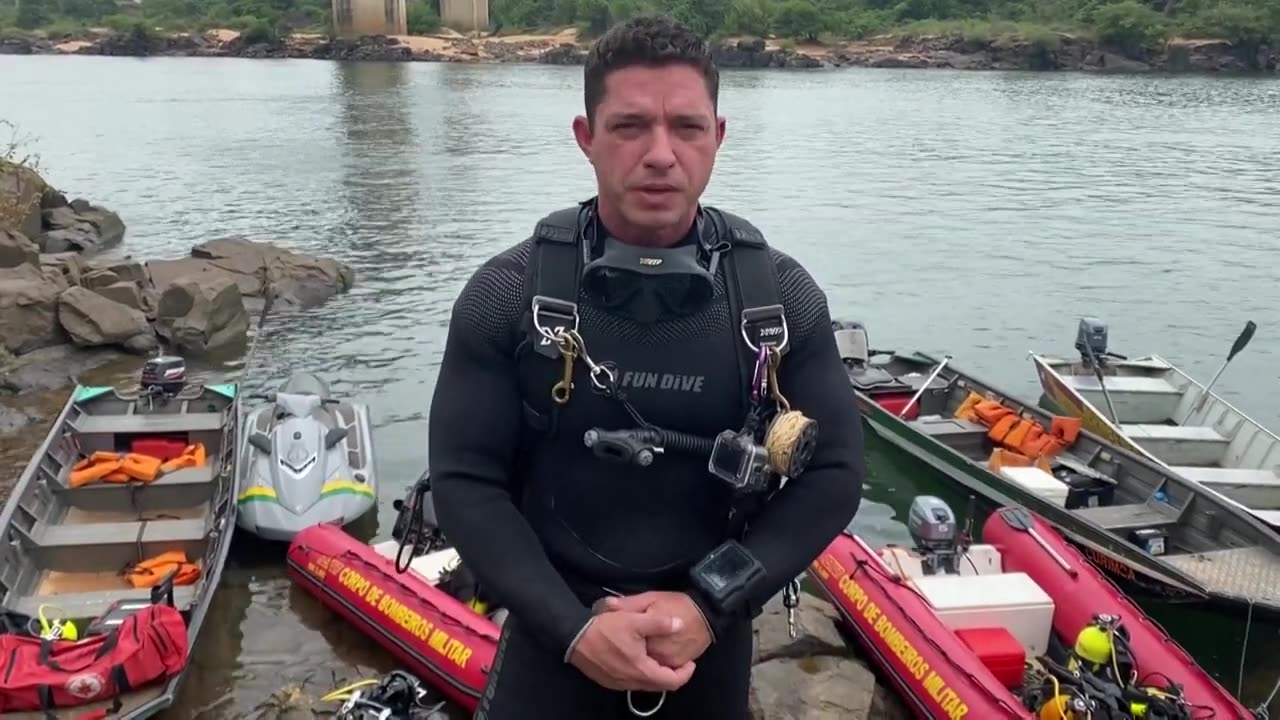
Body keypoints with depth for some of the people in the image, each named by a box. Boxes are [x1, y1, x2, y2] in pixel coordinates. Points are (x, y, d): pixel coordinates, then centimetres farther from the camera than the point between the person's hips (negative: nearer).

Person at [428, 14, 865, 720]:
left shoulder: (782, 296, -8)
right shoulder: (509, 293, -12)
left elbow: (832, 472, -5)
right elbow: (465, 481, -10)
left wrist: (709, 604, -15)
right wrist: (573, 628, -20)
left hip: (712, 637, 2)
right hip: (552, 635, -1)